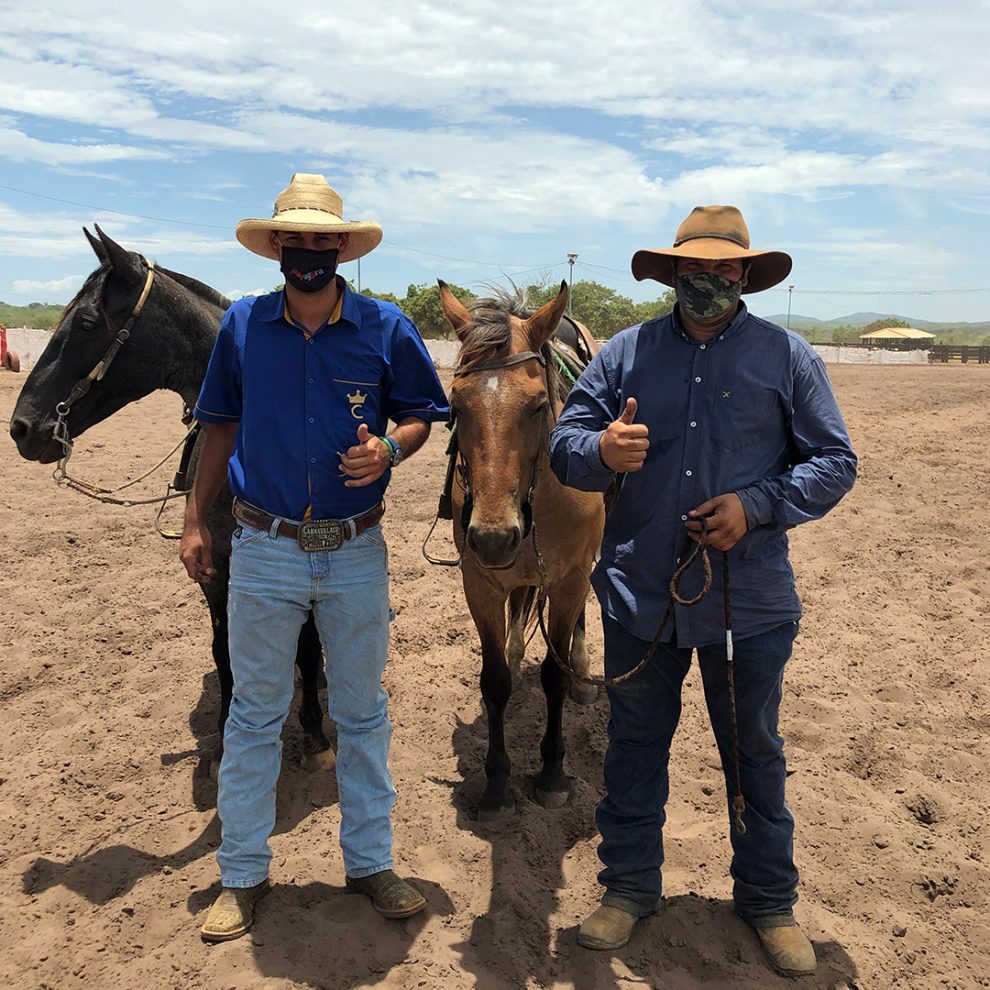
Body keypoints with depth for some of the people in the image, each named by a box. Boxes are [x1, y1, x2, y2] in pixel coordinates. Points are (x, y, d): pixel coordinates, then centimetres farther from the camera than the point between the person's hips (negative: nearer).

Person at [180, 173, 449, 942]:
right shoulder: (241, 326, -1)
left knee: (363, 713, 13)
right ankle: (243, 874, 29)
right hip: (264, 550, 1)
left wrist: (388, 450, -20)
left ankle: (370, 862, 32)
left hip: (356, 552, 0)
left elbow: (421, 417, 2)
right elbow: (222, 427, 7)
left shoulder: (387, 329, -5)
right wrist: (196, 521, 6)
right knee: (254, 715, 12)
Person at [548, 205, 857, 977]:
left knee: (755, 753, 15)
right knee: (635, 745, 15)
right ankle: (629, 886, 35)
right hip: (639, 593, 1)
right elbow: (564, 445, -1)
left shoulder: (787, 357, -1)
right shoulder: (626, 352, 2)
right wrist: (602, 450, -25)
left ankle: (769, 899, 36)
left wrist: (756, 505, -18)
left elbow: (834, 462, -1)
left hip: (750, 600, -1)